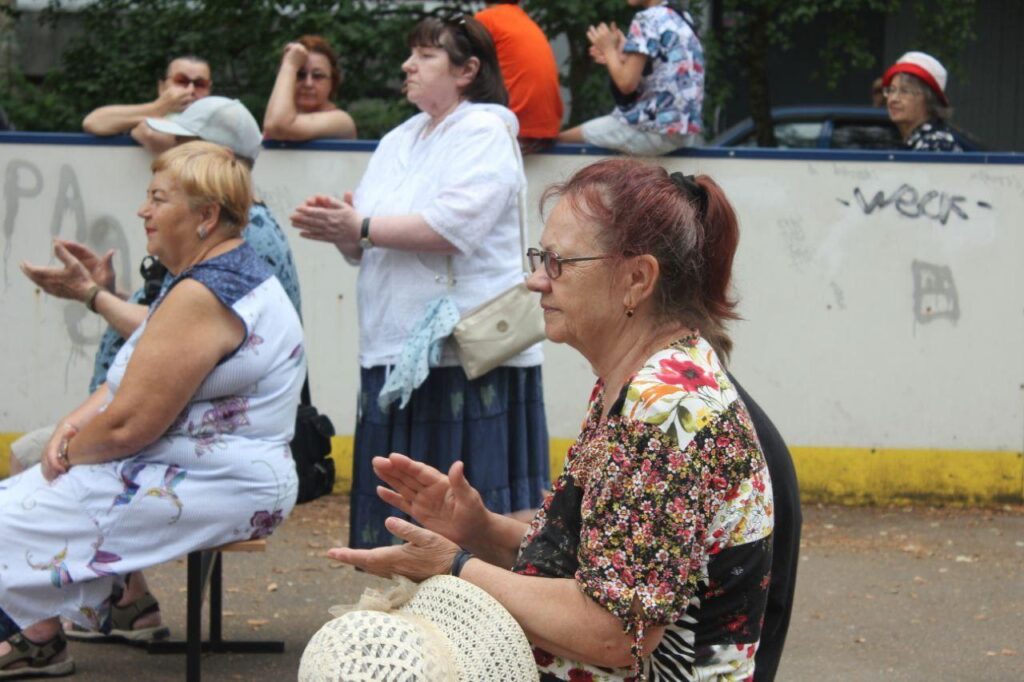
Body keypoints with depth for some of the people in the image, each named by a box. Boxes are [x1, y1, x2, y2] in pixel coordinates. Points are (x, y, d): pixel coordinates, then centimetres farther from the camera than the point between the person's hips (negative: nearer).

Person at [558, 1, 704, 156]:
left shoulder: (647, 19, -12)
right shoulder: (683, 18, 13)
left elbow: (627, 83, -16)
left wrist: (609, 50, 1)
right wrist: (622, 57, 13)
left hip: (657, 128, -9)